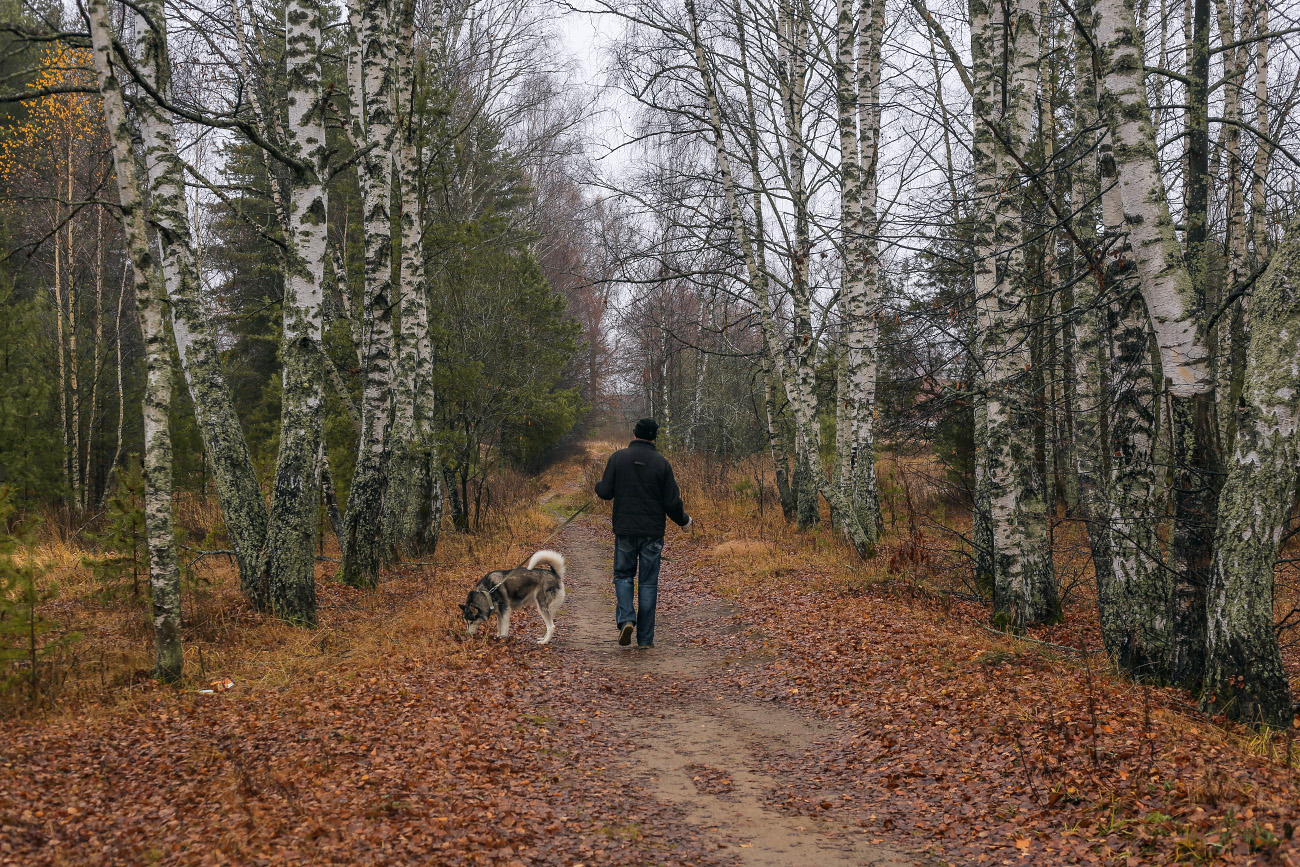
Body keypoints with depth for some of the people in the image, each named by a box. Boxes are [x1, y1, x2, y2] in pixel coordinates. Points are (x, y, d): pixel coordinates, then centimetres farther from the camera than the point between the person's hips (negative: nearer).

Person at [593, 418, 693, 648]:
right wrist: (685, 521, 15)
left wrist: (598, 485, 21)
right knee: (648, 583, 6)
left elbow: (605, 492, -2)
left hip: (625, 530, 0)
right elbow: (672, 502, -3)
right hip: (653, 532, 0)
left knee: (623, 575, 15)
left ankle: (626, 619, -9)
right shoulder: (661, 463, -3)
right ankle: (645, 637, 7)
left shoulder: (618, 458, -3)